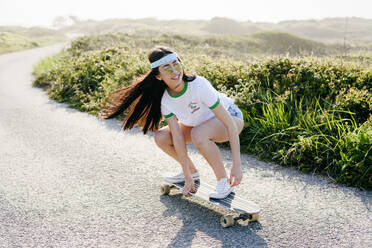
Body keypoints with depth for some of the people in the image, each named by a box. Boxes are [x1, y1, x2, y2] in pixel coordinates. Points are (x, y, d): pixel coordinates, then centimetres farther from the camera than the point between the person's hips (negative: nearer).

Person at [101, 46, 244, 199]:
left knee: (198, 135, -36)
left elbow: (230, 124, -33)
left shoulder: (199, 85, -34)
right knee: (161, 138, -10)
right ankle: (192, 172, 13)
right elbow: (177, 137, -18)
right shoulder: (165, 100, -19)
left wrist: (237, 166, -35)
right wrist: (188, 177, -19)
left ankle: (224, 181, -17)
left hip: (231, 116, -6)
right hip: (201, 123, 6)